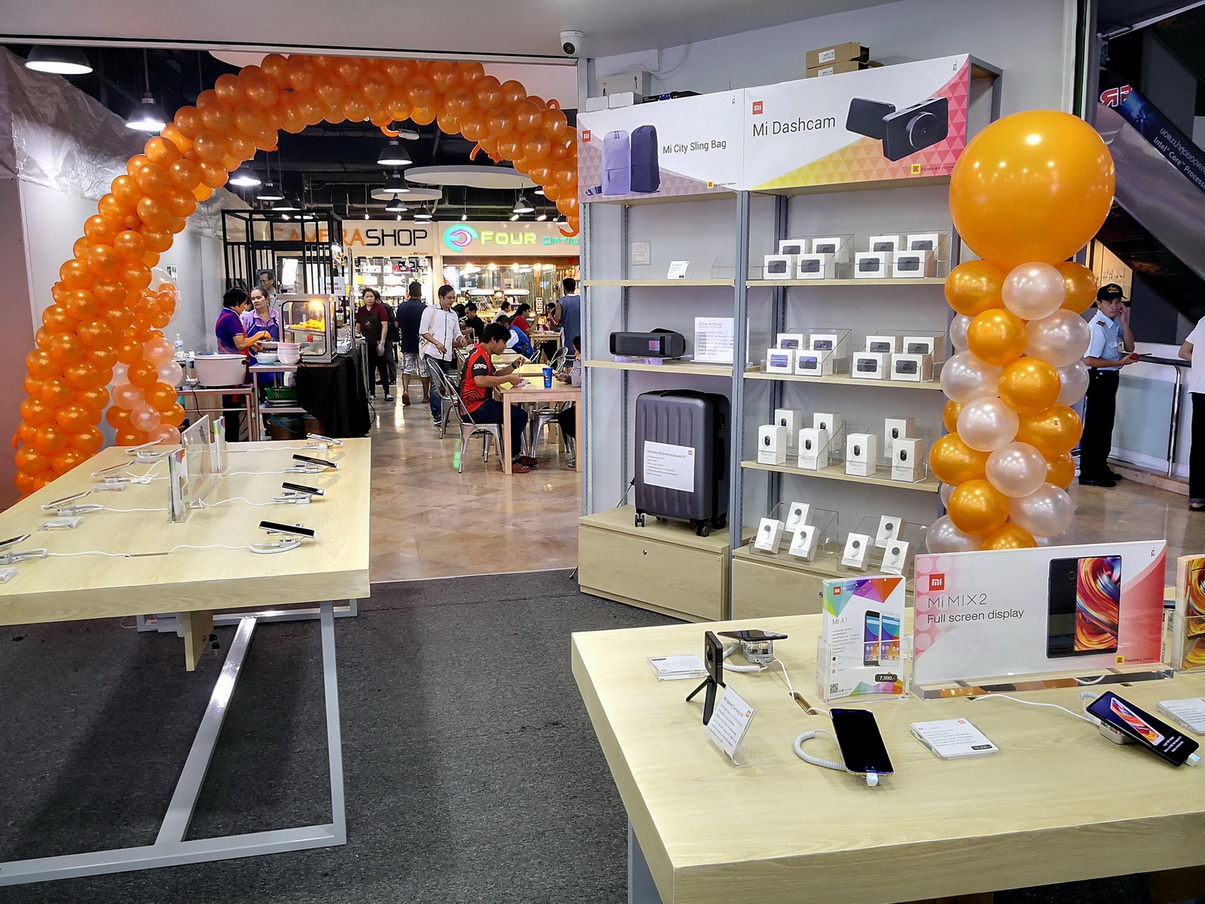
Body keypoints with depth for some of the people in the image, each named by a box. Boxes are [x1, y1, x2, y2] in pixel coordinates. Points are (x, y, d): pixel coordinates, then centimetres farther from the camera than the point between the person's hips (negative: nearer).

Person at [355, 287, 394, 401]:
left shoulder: (380, 309, -4)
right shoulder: (360, 310, 9)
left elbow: (385, 326, -8)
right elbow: (358, 327, 15)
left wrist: (382, 342, -14)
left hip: (378, 343, -4)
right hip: (366, 344, 4)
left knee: (382, 368, -2)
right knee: (369, 369, 8)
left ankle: (387, 392, 2)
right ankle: (372, 393, 15)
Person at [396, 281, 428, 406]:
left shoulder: (401, 306, -1)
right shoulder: (424, 308, -13)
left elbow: (397, 325, 6)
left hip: (407, 343, 3)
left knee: (406, 368, 7)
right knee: (423, 370, 7)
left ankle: (405, 390, -14)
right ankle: (425, 395, 14)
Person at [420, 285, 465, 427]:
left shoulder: (453, 315, 18)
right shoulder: (431, 311, 0)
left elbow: (456, 333, 21)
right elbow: (423, 331, -4)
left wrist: (460, 339, -3)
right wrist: (436, 343, -15)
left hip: (447, 355, 6)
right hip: (432, 354, -6)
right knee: (436, 385, -10)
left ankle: (439, 413, 18)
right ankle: (437, 416, -8)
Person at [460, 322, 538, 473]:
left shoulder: (483, 354, 17)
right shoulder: (480, 356, -17)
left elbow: (495, 375, 22)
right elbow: (480, 381, -35)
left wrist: (513, 366, 7)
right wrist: (508, 379, -30)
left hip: (480, 403, 11)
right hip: (475, 408, -11)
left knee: (519, 413, 19)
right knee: (519, 416, -17)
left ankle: (514, 455, 19)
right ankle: (510, 460, -10)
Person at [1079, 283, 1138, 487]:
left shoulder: (1115, 323, 6)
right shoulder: (1097, 326, -20)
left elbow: (1129, 347, 4)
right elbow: (1089, 360, -25)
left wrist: (1124, 322, -6)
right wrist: (1120, 362, -19)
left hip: (1110, 378, 10)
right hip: (1098, 378, -10)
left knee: (1106, 424, 18)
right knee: (1094, 427, -4)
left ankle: (1100, 468, 30)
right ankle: (1088, 474, 3)